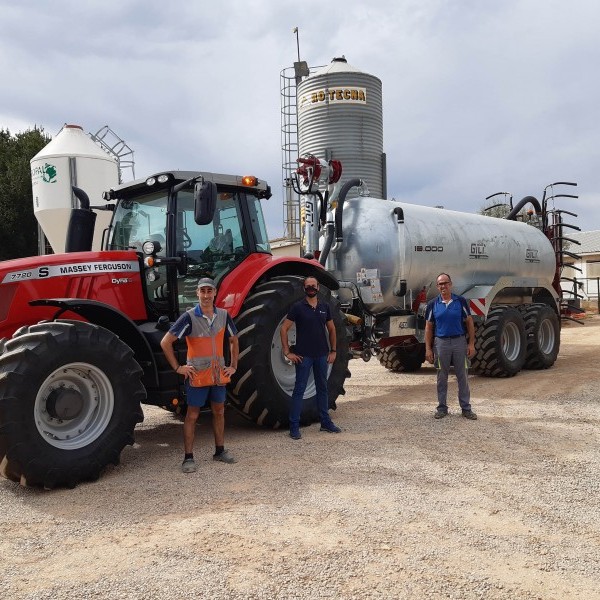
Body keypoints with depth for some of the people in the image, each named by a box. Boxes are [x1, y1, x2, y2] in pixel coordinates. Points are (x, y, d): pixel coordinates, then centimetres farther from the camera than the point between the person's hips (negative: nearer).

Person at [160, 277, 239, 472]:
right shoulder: (189, 317, -11)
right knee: (192, 415, 2)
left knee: (219, 412, 14)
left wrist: (233, 366, 11)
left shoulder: (223, 315, 2)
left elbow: (233, 341, 18)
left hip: (219, 374, 5)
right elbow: (165, 342, -11)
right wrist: (178, 368, -12)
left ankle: (220, 450, 28)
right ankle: (188, 457, 9)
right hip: (197, 375, -5)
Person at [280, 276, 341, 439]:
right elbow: (284, 329, -6)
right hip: (304, 355, -4)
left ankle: (326, 422, 25)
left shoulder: (324, 307, 7)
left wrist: (333, 351, 10)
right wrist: (287, 352, -10)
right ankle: (294, 427, 3)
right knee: (299, 389, -1)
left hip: (322, 355, 4)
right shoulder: (297, 307, -5)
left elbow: (331, 329, 16)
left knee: (322, 388, 13)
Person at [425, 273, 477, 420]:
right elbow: (428, 327, 4)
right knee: (442, 377, 9)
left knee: (463, 376, 5)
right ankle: (442, 407, 19)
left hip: (460, 341, 0)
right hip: (441, 343, 0)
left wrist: (471, 344, -3)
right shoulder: (433, 304, 2)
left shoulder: (461, 301, 0)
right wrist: (428, 348, -2)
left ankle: (466, 408, 13)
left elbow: (469, 322, 3)